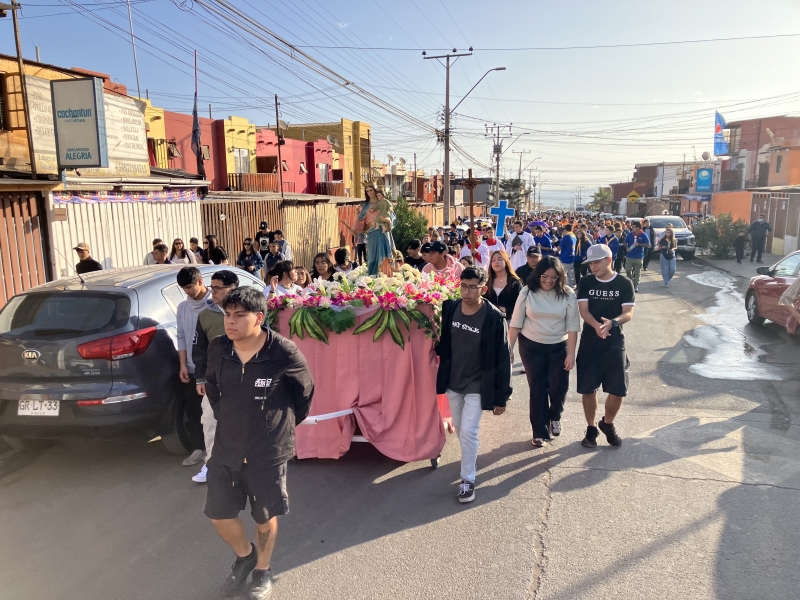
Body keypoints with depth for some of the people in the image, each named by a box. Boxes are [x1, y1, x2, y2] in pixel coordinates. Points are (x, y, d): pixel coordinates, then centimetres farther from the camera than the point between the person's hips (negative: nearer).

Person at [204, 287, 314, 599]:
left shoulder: (283, 352, -21)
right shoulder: (217, 348, -9)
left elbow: (305, 391, -3)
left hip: (269, 450, -4)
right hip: (226, 448, 4)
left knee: (265, 515, 14)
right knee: (219, 514, 12)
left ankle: (262, 570, 41)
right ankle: (244, 555, 42)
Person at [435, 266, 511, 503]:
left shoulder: (494, 318, -19)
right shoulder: (450, 309, -7)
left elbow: (502, 359, -14)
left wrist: (501, 396, -12)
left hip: (477, 385, -5)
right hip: (452, 381, 5)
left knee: (468, 431, -6)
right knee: (459, 428, 19)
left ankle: (468, 480, 12)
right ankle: (470, 456, 47)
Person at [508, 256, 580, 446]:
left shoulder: (568, 294, -8)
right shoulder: (528, 293, -8)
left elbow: (572, 326, -7)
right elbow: (515, 324, -5)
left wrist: (571, 353, -11)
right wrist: (508, 349, -6)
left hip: (559, 347, 0)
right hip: (531, 347, 0)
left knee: (559, 387, 1)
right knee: (537, 389, 4)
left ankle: (554, 417, 35)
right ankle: (539, 432, 19)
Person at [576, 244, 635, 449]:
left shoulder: (624, 284, -2)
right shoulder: (586, 282, 0)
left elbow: (628, 313, -9)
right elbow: (583, 310, -9)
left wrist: (612, 322, -31)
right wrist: (596, 325, -29)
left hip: (615, 343, 0)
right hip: (589, 343, 0)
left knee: (618, 390, 1)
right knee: (588, 388, 3)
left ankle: (607, 424, 28)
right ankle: (591, 429, 22)